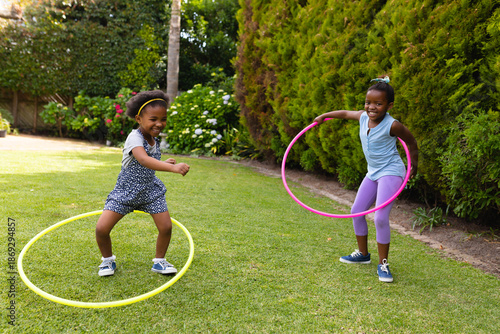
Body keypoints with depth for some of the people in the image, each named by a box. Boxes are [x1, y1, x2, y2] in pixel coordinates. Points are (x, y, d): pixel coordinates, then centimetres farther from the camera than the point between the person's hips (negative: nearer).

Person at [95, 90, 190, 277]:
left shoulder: (155, 140, 0)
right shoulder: (135, 138, -25)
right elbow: (143, 160, -47)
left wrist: (164, 163, 4)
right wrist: (173, 168, -59)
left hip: (149, 191, 5)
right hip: (125, 191, -5)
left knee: (166, 227, -5)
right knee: (101, 229, -11)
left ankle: (159, 261, 21)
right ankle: (108, 260, 20)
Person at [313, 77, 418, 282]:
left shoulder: (392, 126, -21)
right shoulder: (363, 117, -3)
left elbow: (412, 143, -6)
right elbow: (345, 113, 18)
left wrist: (413, 167, 6)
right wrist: (324, 116, 26)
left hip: (390, 172, -8)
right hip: (373, 173, 8)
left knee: (381, 218, -16)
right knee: (357, 211, 11)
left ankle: (383, 264, 1)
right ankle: (362, 254, 30)